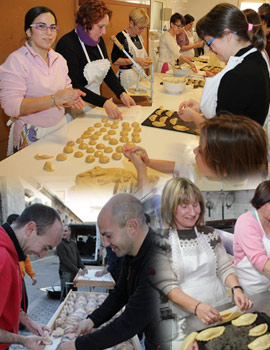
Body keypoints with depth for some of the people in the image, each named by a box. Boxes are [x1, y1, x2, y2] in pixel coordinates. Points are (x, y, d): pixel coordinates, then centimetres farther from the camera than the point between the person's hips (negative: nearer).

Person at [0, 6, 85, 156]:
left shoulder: (59, 59, 6)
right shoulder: (16, 60, -15)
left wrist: (71, 98, -11)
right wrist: (54, 99, -30)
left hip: (59, 127, 6)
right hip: (31, 135, -6)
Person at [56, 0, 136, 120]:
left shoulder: (99, 41, 6)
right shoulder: (67, 44, -20)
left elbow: (108, 71, 11)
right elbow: (73, 87, -24)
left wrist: (121, 93, -6)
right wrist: (104, 102, -30)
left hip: (94, 106, 7)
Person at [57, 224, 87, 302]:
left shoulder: (73, 243, 12)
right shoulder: (61, 245, -12)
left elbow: (78, 256, 18)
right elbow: (65, 261, -17)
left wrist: (83, 267, 4)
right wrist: (77, 270, -19)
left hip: (74, 272, 7)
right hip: (65, 272, -7)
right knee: (65, 294, -3)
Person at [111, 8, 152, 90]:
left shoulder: (139, 37, 12)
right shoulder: (121, 37, -11)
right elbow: (115, 61, -17)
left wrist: (146, 60, 3)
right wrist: (136, 60, -21)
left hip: (140, 75, 7)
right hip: (127, 76, -7)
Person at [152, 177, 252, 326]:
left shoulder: (210, 234, 13)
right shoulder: (161, 241, -4)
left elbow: (225, 268, 12)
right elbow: (166, 285, -9)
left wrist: (236, 289, -10)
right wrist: (197, 307, -24)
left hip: (221, 307, 4)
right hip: (186, 316, -4)